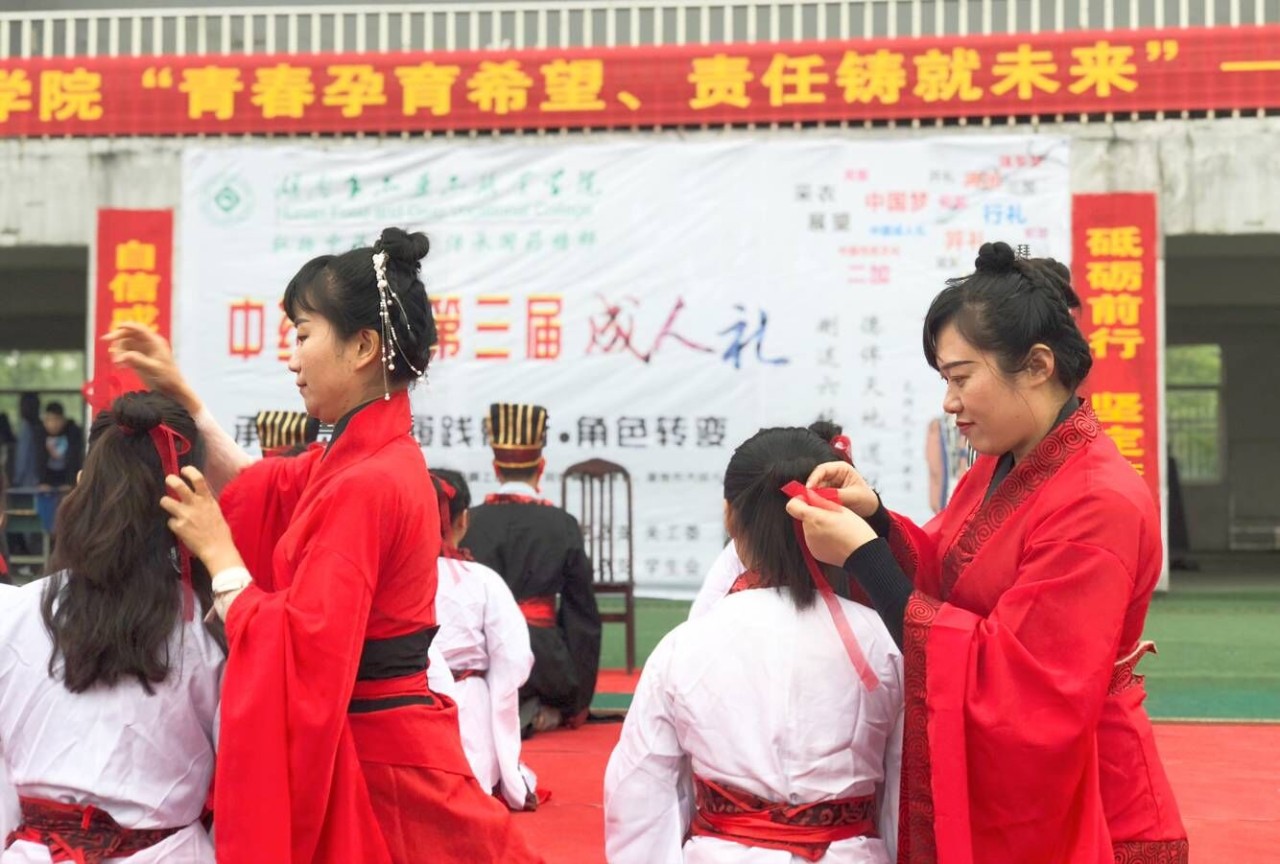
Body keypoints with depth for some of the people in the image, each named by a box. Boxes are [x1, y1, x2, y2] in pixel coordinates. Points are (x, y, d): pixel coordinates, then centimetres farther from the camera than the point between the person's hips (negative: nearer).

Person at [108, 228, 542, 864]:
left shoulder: (365, 485, -24)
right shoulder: (376, 457, 6)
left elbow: (302, 658, -26)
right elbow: (258, 487, 23)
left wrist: (216, 553, -16)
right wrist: (179, 393, 18)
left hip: (367, 762, -9)